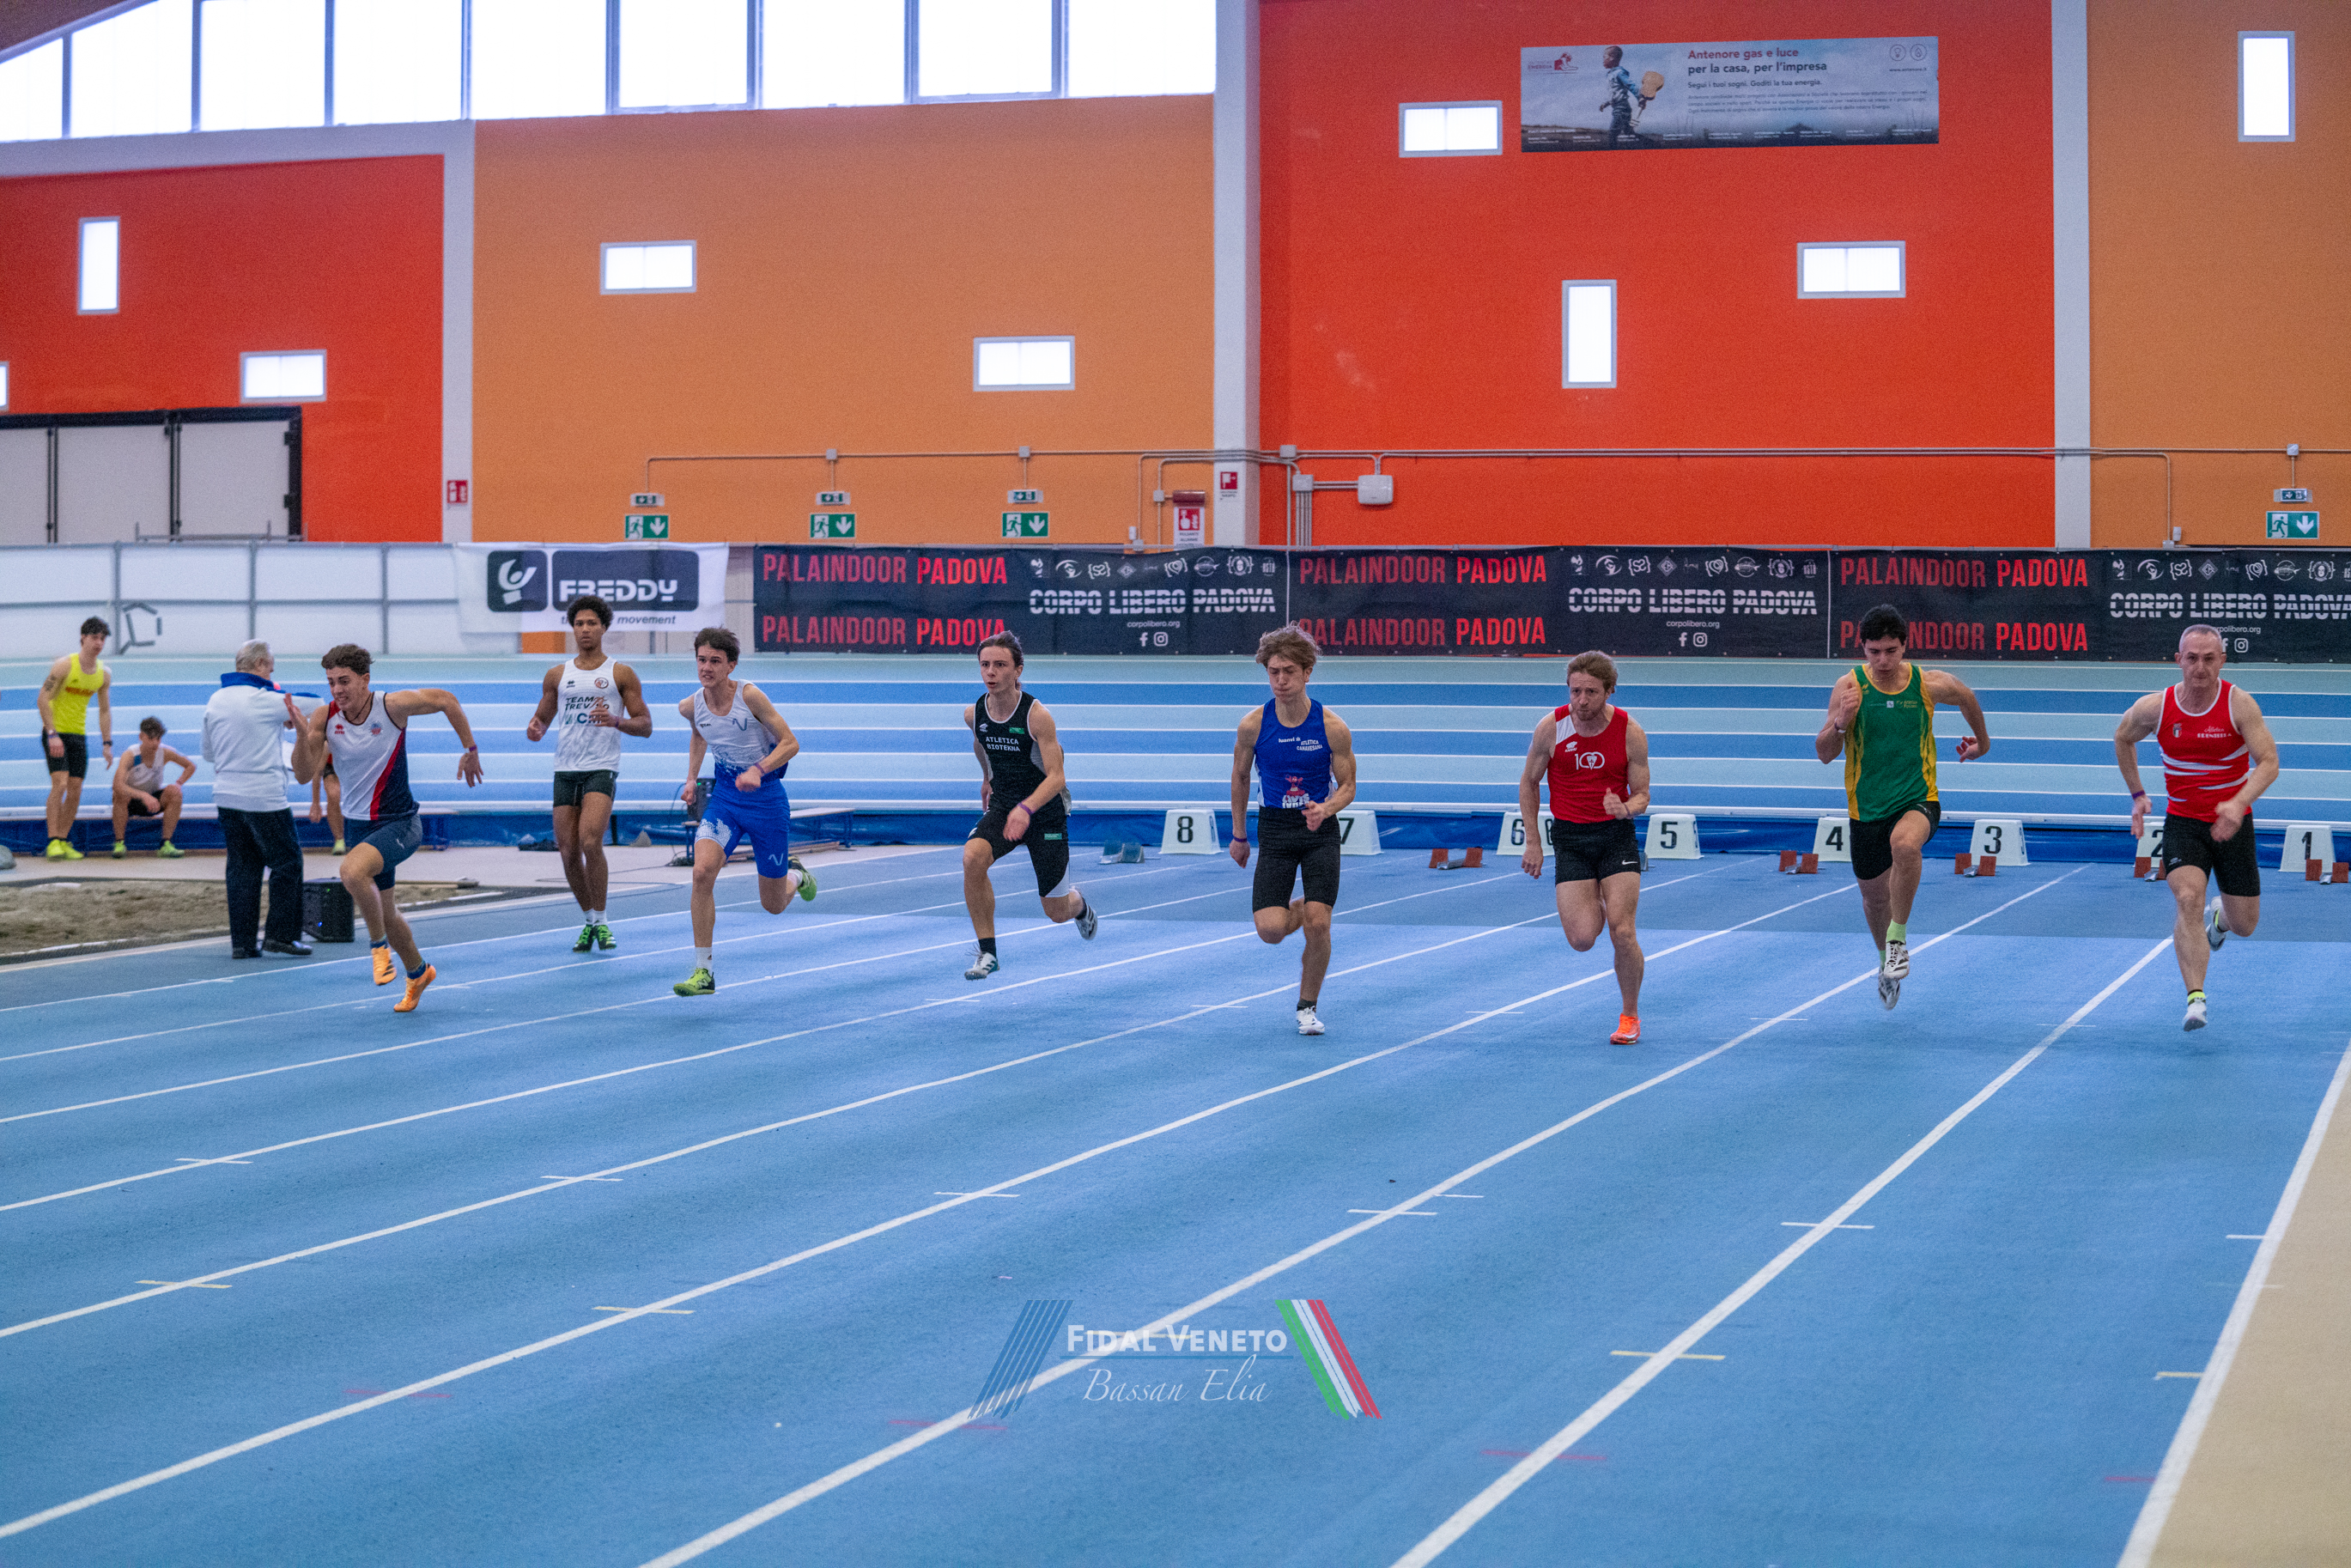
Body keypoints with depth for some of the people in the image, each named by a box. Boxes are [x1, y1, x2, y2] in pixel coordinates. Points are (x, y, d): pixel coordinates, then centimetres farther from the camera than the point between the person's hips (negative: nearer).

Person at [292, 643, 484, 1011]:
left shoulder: (393, 706, -16)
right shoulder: (325, 716, -6)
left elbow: (446, 700, -2)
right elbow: (304, 775, -12)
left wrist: (470, 751, 2)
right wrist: (302, 734, -28)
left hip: (399, 823, -6)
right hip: (361, 826, 6)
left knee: (353, 871, -34)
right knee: (383, 913, 16)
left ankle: (379, 946, -11)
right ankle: (418, 973, 43)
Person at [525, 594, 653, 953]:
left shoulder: (621, 674, 3)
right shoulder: (557, 675, 13)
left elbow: (645, 725, 3)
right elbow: (543, 716, 21)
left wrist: (616, 720, -18)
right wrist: (535, 728, -4)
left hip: (601, 770, -4)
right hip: (565, 771, 4)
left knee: (590, 842, -22)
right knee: (568, 852, 1)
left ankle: (601, 920, -9)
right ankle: (588, 921, 20)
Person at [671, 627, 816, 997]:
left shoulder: (750, 696, -19)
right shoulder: (691, 707, -6)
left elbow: (790, 743, -15)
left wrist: (758, 770, -29)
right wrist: (691, 779, 11)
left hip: (766, 796, -3)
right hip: (724, 793, 3)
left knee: (773, 905, 7)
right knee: (702, 872, -24)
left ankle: (797, 877, 47)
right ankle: (703, 972, -17)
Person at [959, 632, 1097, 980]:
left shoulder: (1038, 716, -22)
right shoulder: (974, 714, -7)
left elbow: (1056, 778, -26)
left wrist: (1026, 809, -42)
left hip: (1045, 811, -3)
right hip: (1001, 807, 3)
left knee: (1057, 912, 5)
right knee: (972, 857, -30)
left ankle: (1079, 905, 46)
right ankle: (987, 952, -20)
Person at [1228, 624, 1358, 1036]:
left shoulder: (1332, 727, -10)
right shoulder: (1253, 724, -7)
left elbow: (1347, 785, 1)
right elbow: (1240, 776, 9)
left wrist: (1325, 810, -21)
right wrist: (1239, 836, 14)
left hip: (1320, 831, -1)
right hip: (1274, 831, 1)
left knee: (1318, 925, -12)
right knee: (1270, 930, -12)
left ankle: (1308, 1007, 12)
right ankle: (1296, 911, 26)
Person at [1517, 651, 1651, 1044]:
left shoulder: (1630, 732, -8)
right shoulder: (1551, 728, -7)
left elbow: (1642, 795, 1)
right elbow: (1528, 783, 6)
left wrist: (1626, 808, -23)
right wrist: (1532, 842, 4)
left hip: (1616, 835, -1)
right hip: (1570, 838, 1)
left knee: (1622, 933, -13)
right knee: (1582, 939, -10)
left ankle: (1630, 1016, 9)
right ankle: (1594, 908, 29)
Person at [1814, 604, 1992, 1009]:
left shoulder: (1930, 684, -7)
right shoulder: (1849, 686, -8)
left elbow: (1968, 698, 17)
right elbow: (1824, 754, -6)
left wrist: (1982, 740, 32)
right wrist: (1841, 723, -25)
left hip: (1918, 798, -2)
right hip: (1866, 806, 2)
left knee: (1906, 843, -37)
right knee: (1874, 898, 14)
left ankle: (1899, 937, -20)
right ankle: (1886, 959, 46)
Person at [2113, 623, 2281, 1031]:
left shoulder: (2239, 703, -15)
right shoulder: (2154, 707, -9)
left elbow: (2268, 762, -19)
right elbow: (2122, 738, 13)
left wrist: (2238, 803, -36)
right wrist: (2137, 795, 11)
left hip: (2232, 823, 0)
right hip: (2182, 821, 0)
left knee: (2244, 926, 7)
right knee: (2188, 899, -26)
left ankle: (2219, 917, 46)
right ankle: (2195, 998, -28)